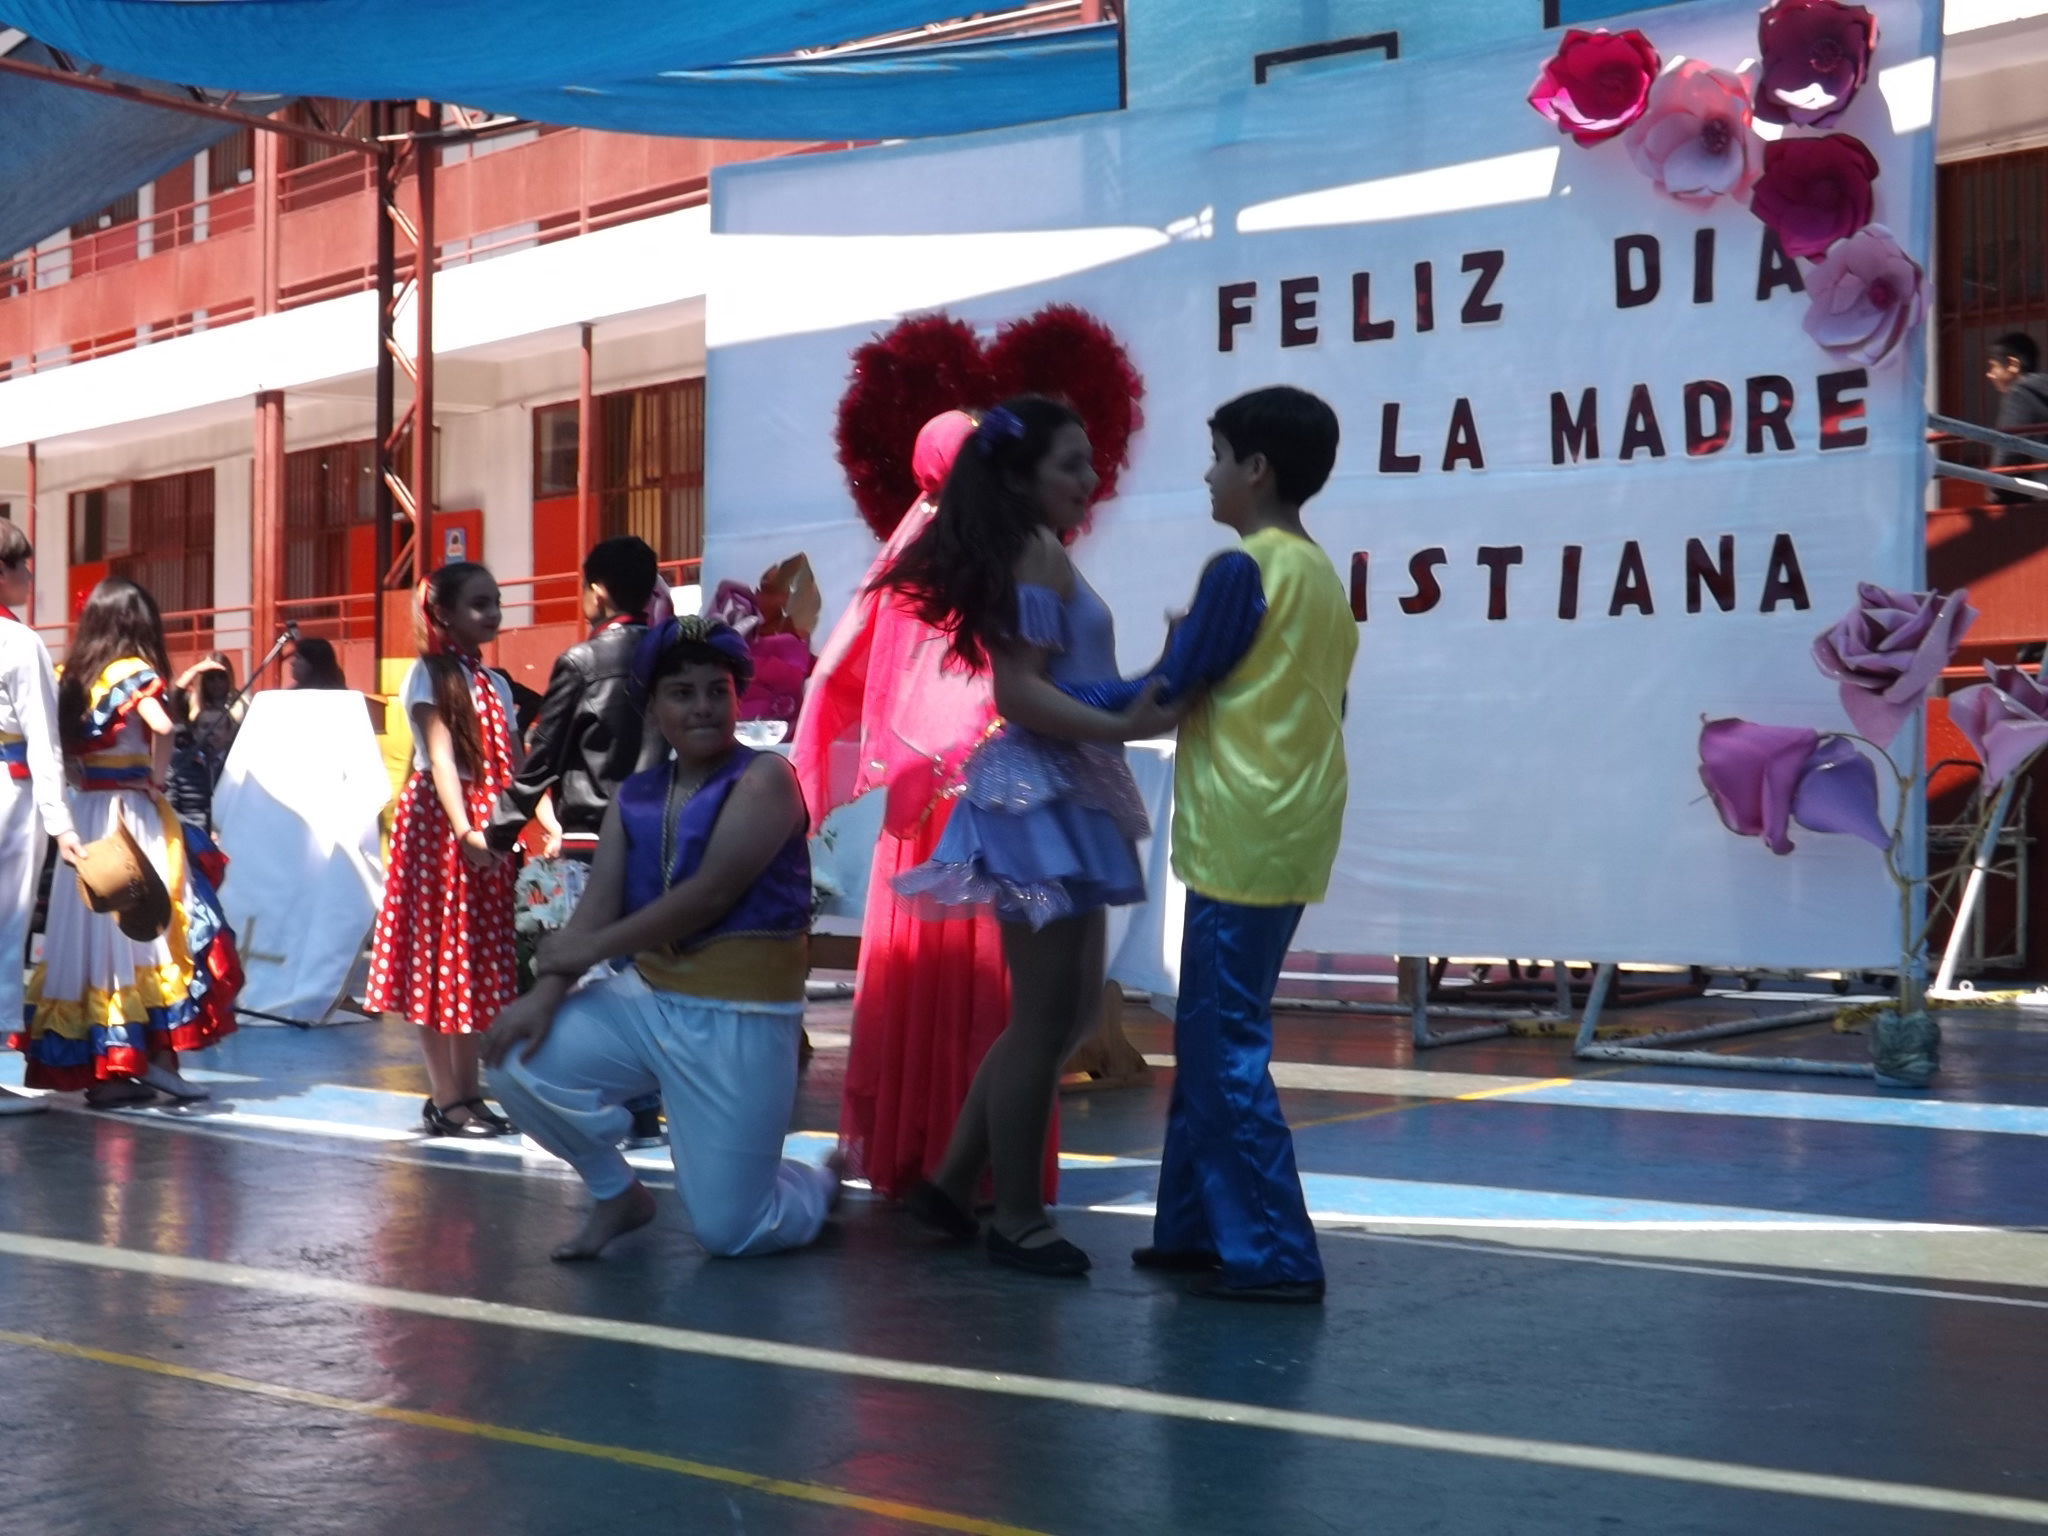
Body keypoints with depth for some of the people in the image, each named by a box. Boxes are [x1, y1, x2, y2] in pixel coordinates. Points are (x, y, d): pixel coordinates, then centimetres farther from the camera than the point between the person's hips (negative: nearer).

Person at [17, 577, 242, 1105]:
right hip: (131, 815, -6)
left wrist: (83, 779, 2)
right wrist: (156, 782, -12)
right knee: (144, 926, 1)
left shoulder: (70, 676, 9)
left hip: (84, 814, 6)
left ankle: (101, 1068, 10)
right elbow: (162, 728, -25)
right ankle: (160, 1055, -1)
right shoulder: (132, 671, -9)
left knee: (90, 932, 7)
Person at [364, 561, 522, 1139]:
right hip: (439, 825, -7)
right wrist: (464, 832, -28)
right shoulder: (429, 675, -5)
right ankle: (446, 1098, 0)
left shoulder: (494, 683, 16)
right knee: (438, 959, -3)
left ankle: (469, 1092, 14)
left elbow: (513, 765, 10)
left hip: (488, 833, 7)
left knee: (479, 960, 8)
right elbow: (441, 757, -17)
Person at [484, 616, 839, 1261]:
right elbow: (597, 905, 1)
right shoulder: (635, 797, 8)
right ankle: (618, 1193, 12)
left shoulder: (763, 779, -10)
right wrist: (547, 993, -16)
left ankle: (817, 1185, 33)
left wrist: (591, 950, -14)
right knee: (518, 1061, -14)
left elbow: (709, 894, -19)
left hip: (738, 1020, -6)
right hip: (646, 998, 6)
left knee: (730, 1232, -5)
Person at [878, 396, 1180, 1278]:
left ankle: (952, 1183, 21)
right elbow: (1019, 691, -22)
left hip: (1061, 794, 11)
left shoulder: (1033, 556, 18)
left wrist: (1152, 685, 22)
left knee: (1068, 1011, 16)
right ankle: (1015, 1218, 8)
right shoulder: (1040, 554, -12)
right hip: (1042, 795, -11)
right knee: (1043, 1018, -2)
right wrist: (1124, 727, -31)